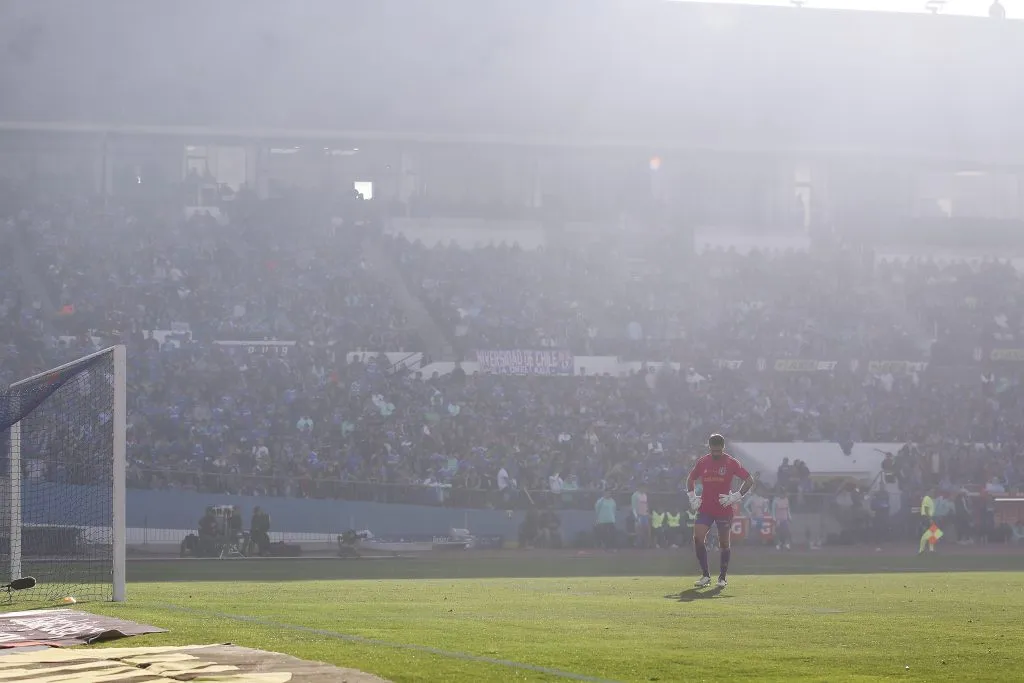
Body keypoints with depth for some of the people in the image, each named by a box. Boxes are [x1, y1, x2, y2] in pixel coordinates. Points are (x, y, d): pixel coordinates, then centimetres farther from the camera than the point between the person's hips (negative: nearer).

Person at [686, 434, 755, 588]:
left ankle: (723, 577, 18)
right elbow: (691, 479, 21)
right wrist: (692, 497, 8)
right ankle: (705, 575, -3)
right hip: (705, 509, 2)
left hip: (724, 510, -2)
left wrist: (735, 497, -11)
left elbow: (749, 480, -2)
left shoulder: (731, 463, -4)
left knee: (724, 543, 3)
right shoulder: (702, 462, 5)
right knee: (698, 538, -13)